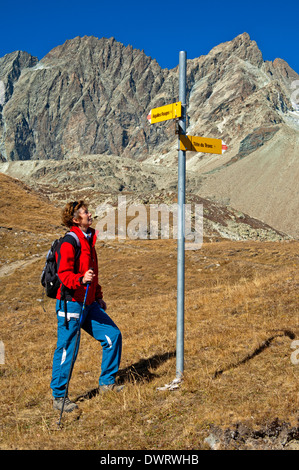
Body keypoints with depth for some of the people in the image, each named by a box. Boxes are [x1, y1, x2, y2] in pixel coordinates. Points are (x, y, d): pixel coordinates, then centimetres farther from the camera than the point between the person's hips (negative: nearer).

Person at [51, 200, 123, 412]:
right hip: (71, 303, -9)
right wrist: (81, 279, -37)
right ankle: (58, 397, 12)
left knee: (113, 335, 7)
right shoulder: (69, 242, -14)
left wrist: (98, 297, 23)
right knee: (67, 349, -3)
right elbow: (63, 274, -20)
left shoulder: (89, 240, 14)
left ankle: (107, 382, 22)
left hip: (89, 303, 9)